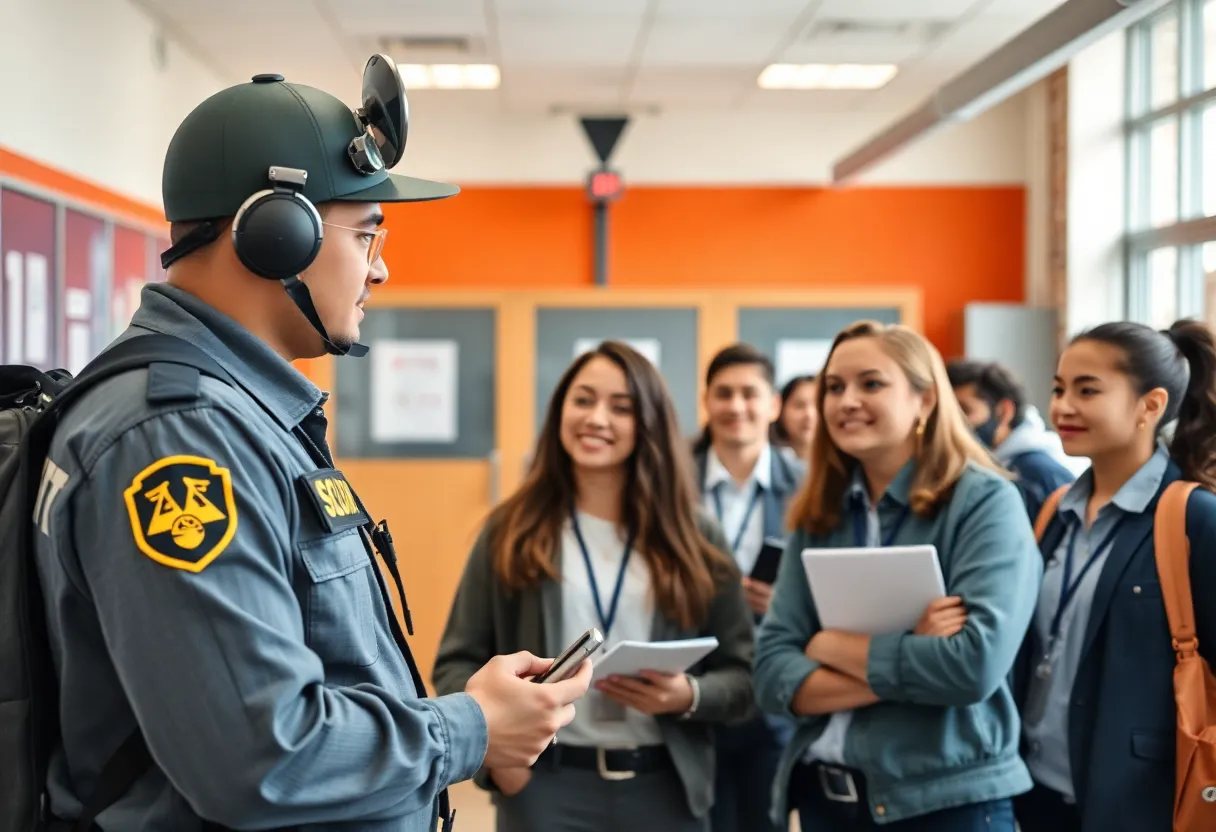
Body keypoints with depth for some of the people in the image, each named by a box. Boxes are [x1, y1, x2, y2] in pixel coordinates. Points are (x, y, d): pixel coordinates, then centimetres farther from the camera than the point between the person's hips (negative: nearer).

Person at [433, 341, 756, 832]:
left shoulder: (694, 539, 6)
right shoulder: (512, 532, 4)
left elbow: (743, 676, 4)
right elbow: (457, 662, 3)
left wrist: (688, 696, -15)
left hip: (664, 790, 1)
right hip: (544, 785, -1)